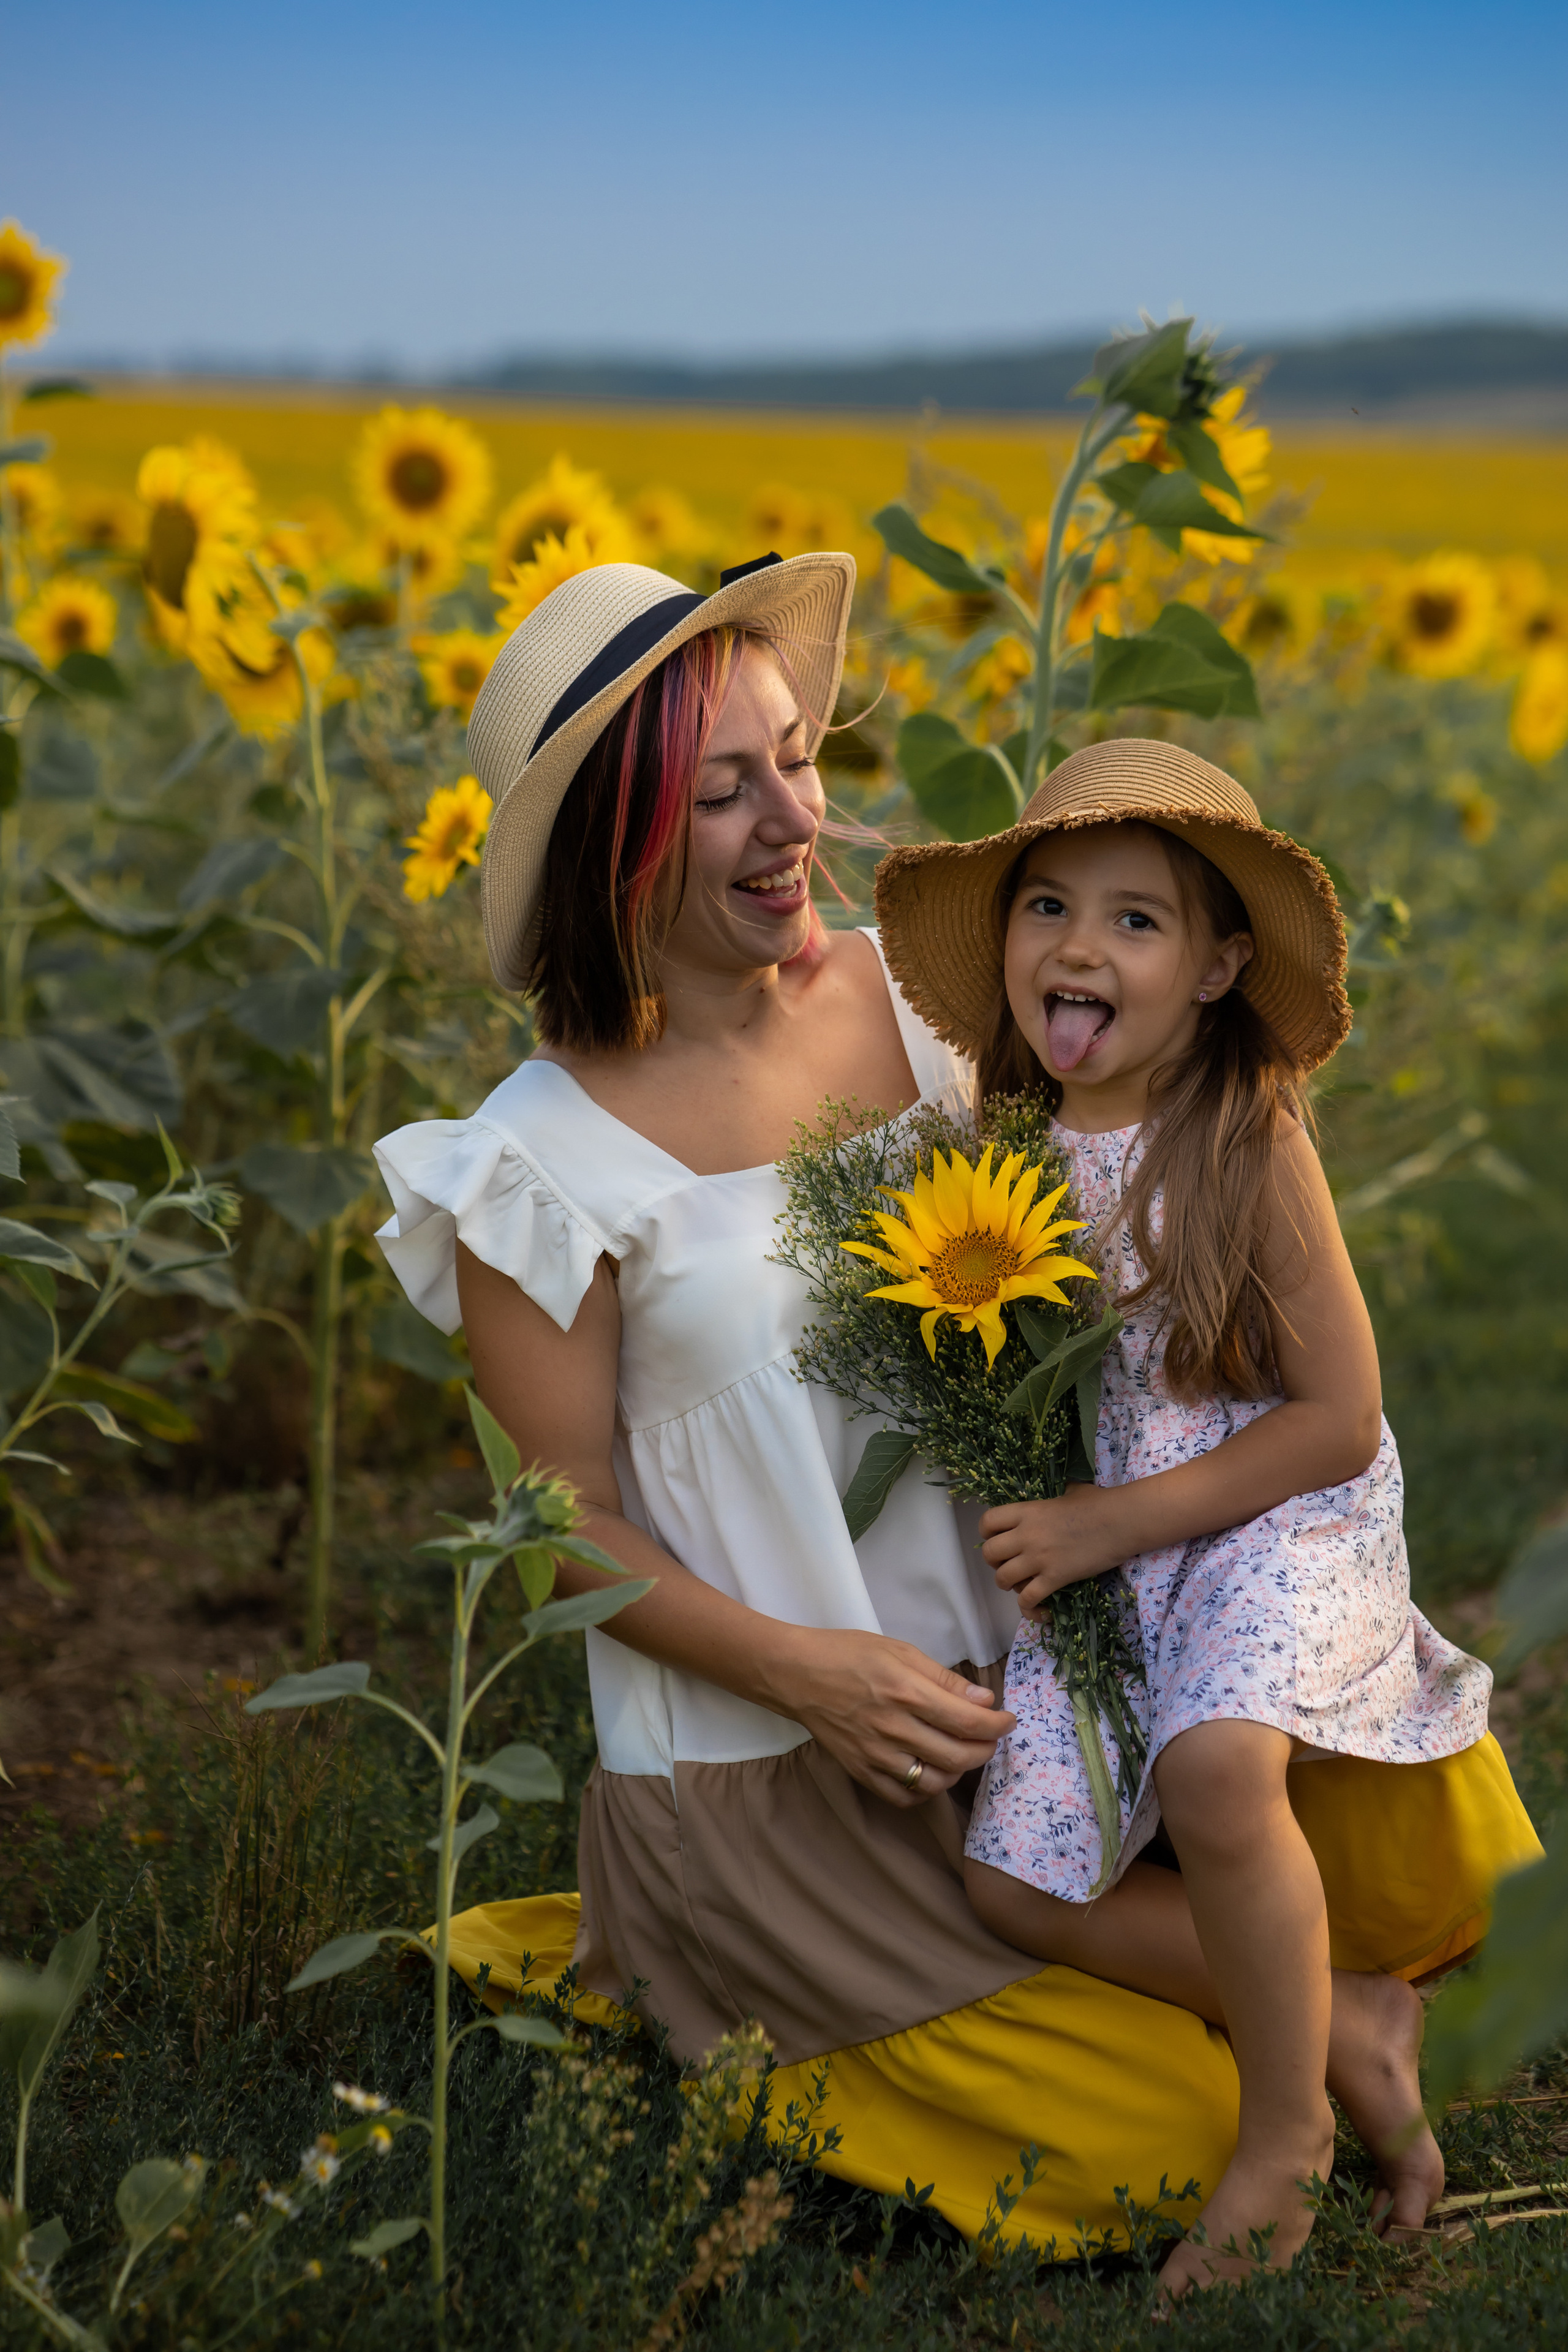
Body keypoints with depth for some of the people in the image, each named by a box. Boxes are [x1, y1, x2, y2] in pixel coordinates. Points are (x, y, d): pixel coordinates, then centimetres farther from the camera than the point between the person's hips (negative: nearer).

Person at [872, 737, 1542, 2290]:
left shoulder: (1250, 1151, -15)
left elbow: (1340, 1421, -15)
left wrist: (1115, 1521, -18)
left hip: (1272, 1526, -6)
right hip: (1087, 1550, 7)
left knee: (1213, 1764, -36)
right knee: (1015, 1885, -5)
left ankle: (1284, 2131, -13)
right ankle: (1348, 2020, 8)